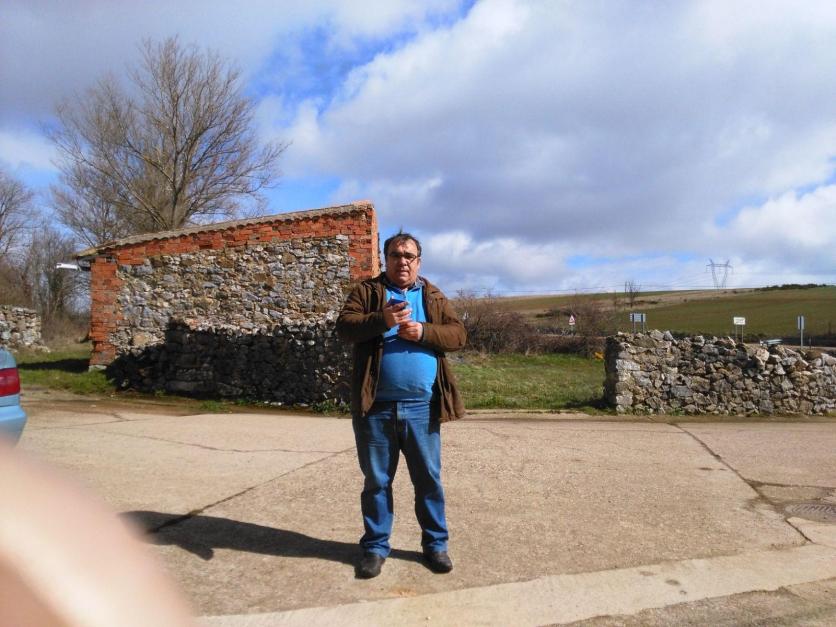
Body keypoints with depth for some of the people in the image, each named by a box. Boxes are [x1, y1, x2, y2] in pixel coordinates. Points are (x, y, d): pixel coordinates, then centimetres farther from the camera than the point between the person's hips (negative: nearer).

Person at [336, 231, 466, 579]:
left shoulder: (433, 296, 11)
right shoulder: (366, 290, 6)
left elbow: (458, 334, 1)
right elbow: (345, 326, -8)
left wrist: (423, 331, -15)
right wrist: (382, 320, -24)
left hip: (421, 407, 1)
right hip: (376, 407, -1)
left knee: (428, 479, 11)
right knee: (376, 480, 11)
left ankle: (435, 543, 27)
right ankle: (375, 546, 26)